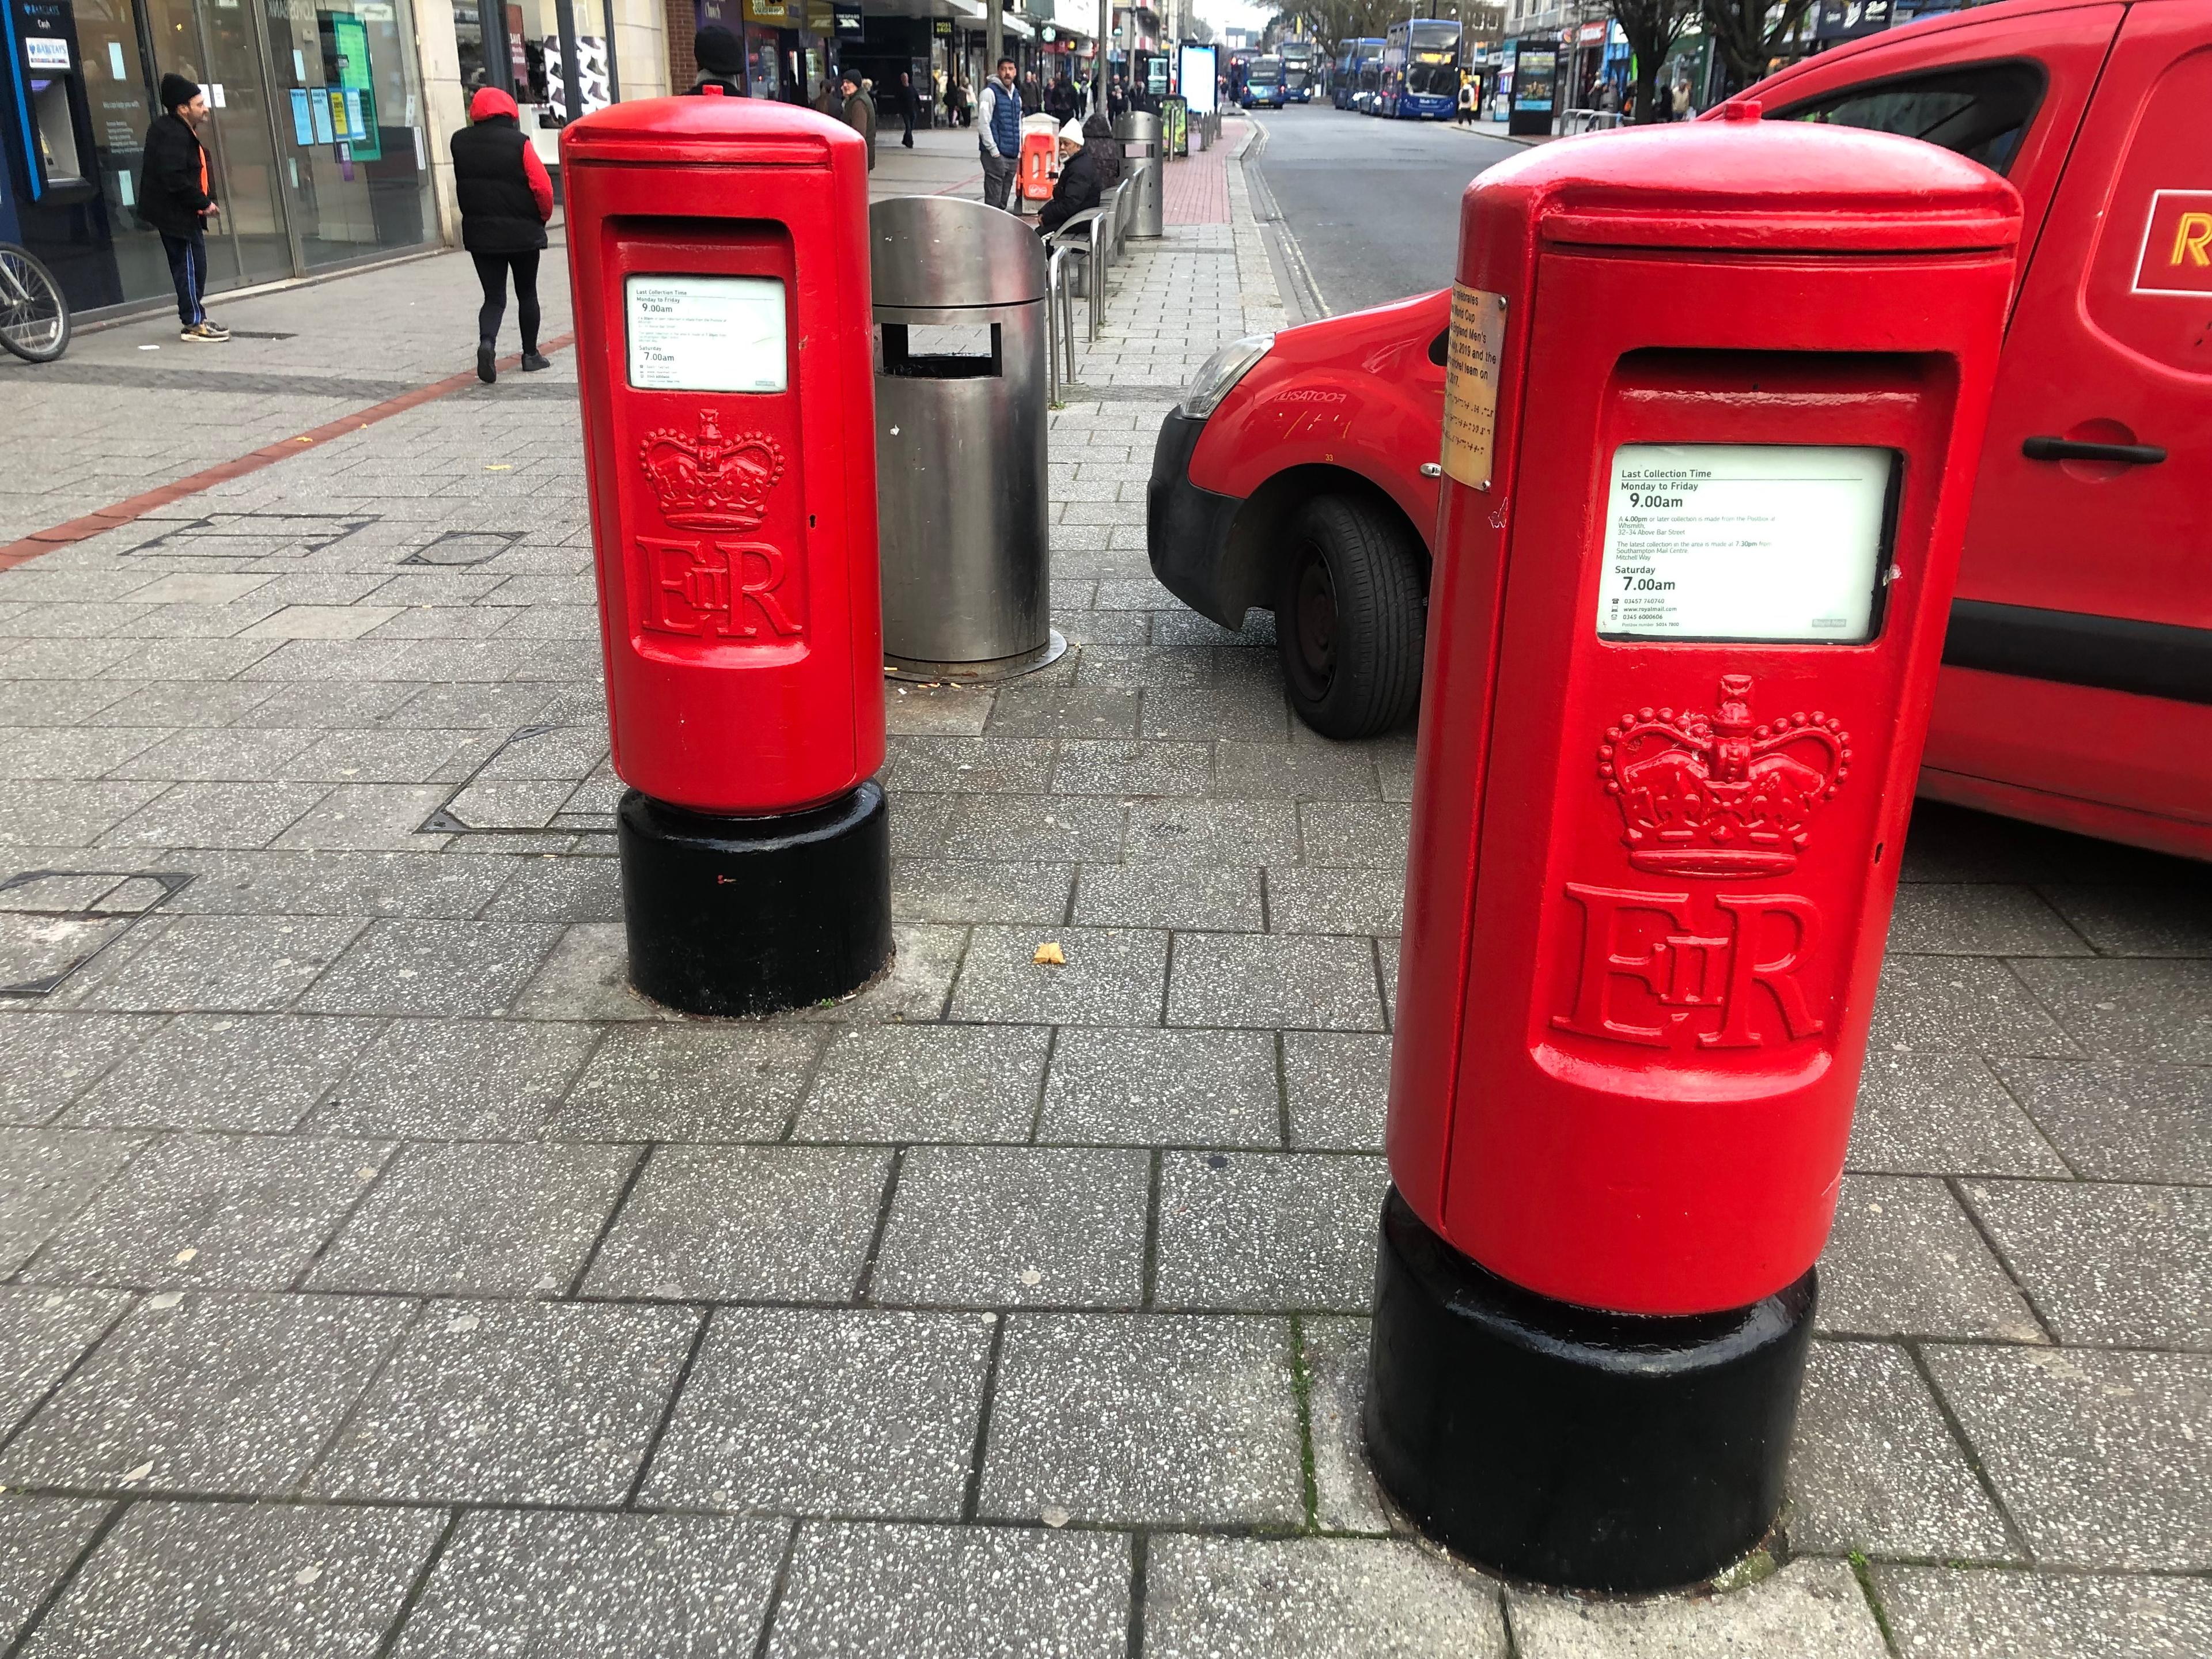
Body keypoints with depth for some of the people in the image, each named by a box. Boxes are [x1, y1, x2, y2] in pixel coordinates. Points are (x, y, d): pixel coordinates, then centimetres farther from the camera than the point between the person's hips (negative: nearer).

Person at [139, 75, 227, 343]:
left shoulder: (179, 130, 14)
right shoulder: (173, 135, -19)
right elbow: (176, 179, -25)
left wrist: (206, 201, 8)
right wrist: (204, 203, -18)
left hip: (177, 212, 11)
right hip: (177, 213, -11)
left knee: (188, 267, 15)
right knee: (191, 266, -7)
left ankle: (194, 320, 21)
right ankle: (194, 324, -4)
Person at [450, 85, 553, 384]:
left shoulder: (459, 143, 0)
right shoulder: (519, 143, -12)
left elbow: (461, 186, 11)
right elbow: (542, 187, -14)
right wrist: (543, 217, 2)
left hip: (479, 233, 2)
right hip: (523, 232, -2)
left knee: (494, 297, 6)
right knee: (527, 294, 15)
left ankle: (487, 342, -20)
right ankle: (531, 354, 21)